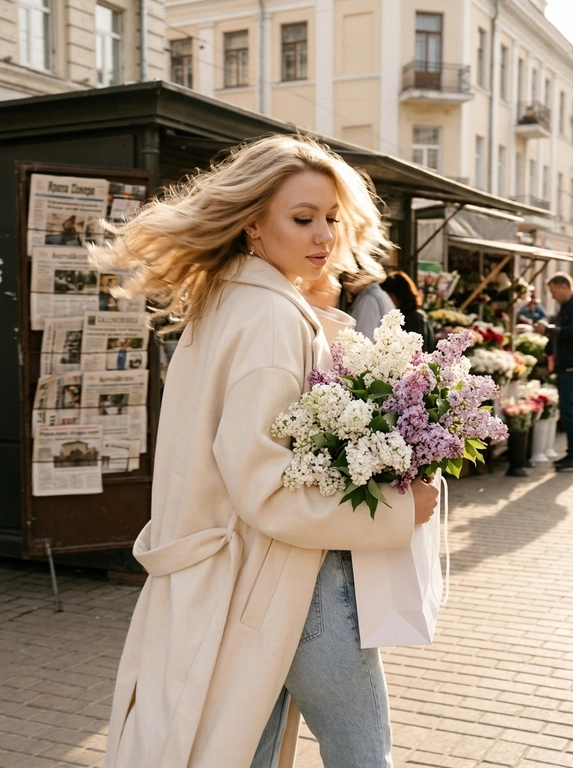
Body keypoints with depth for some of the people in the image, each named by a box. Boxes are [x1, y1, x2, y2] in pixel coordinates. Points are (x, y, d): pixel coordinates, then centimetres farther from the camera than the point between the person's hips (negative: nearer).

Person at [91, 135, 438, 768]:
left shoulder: (217, 306, 9)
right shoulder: (273, 318, -20)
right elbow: (267, 489, -24)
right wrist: (401, 509, -18)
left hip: (235, 573, 9)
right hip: (297, 581, -9)